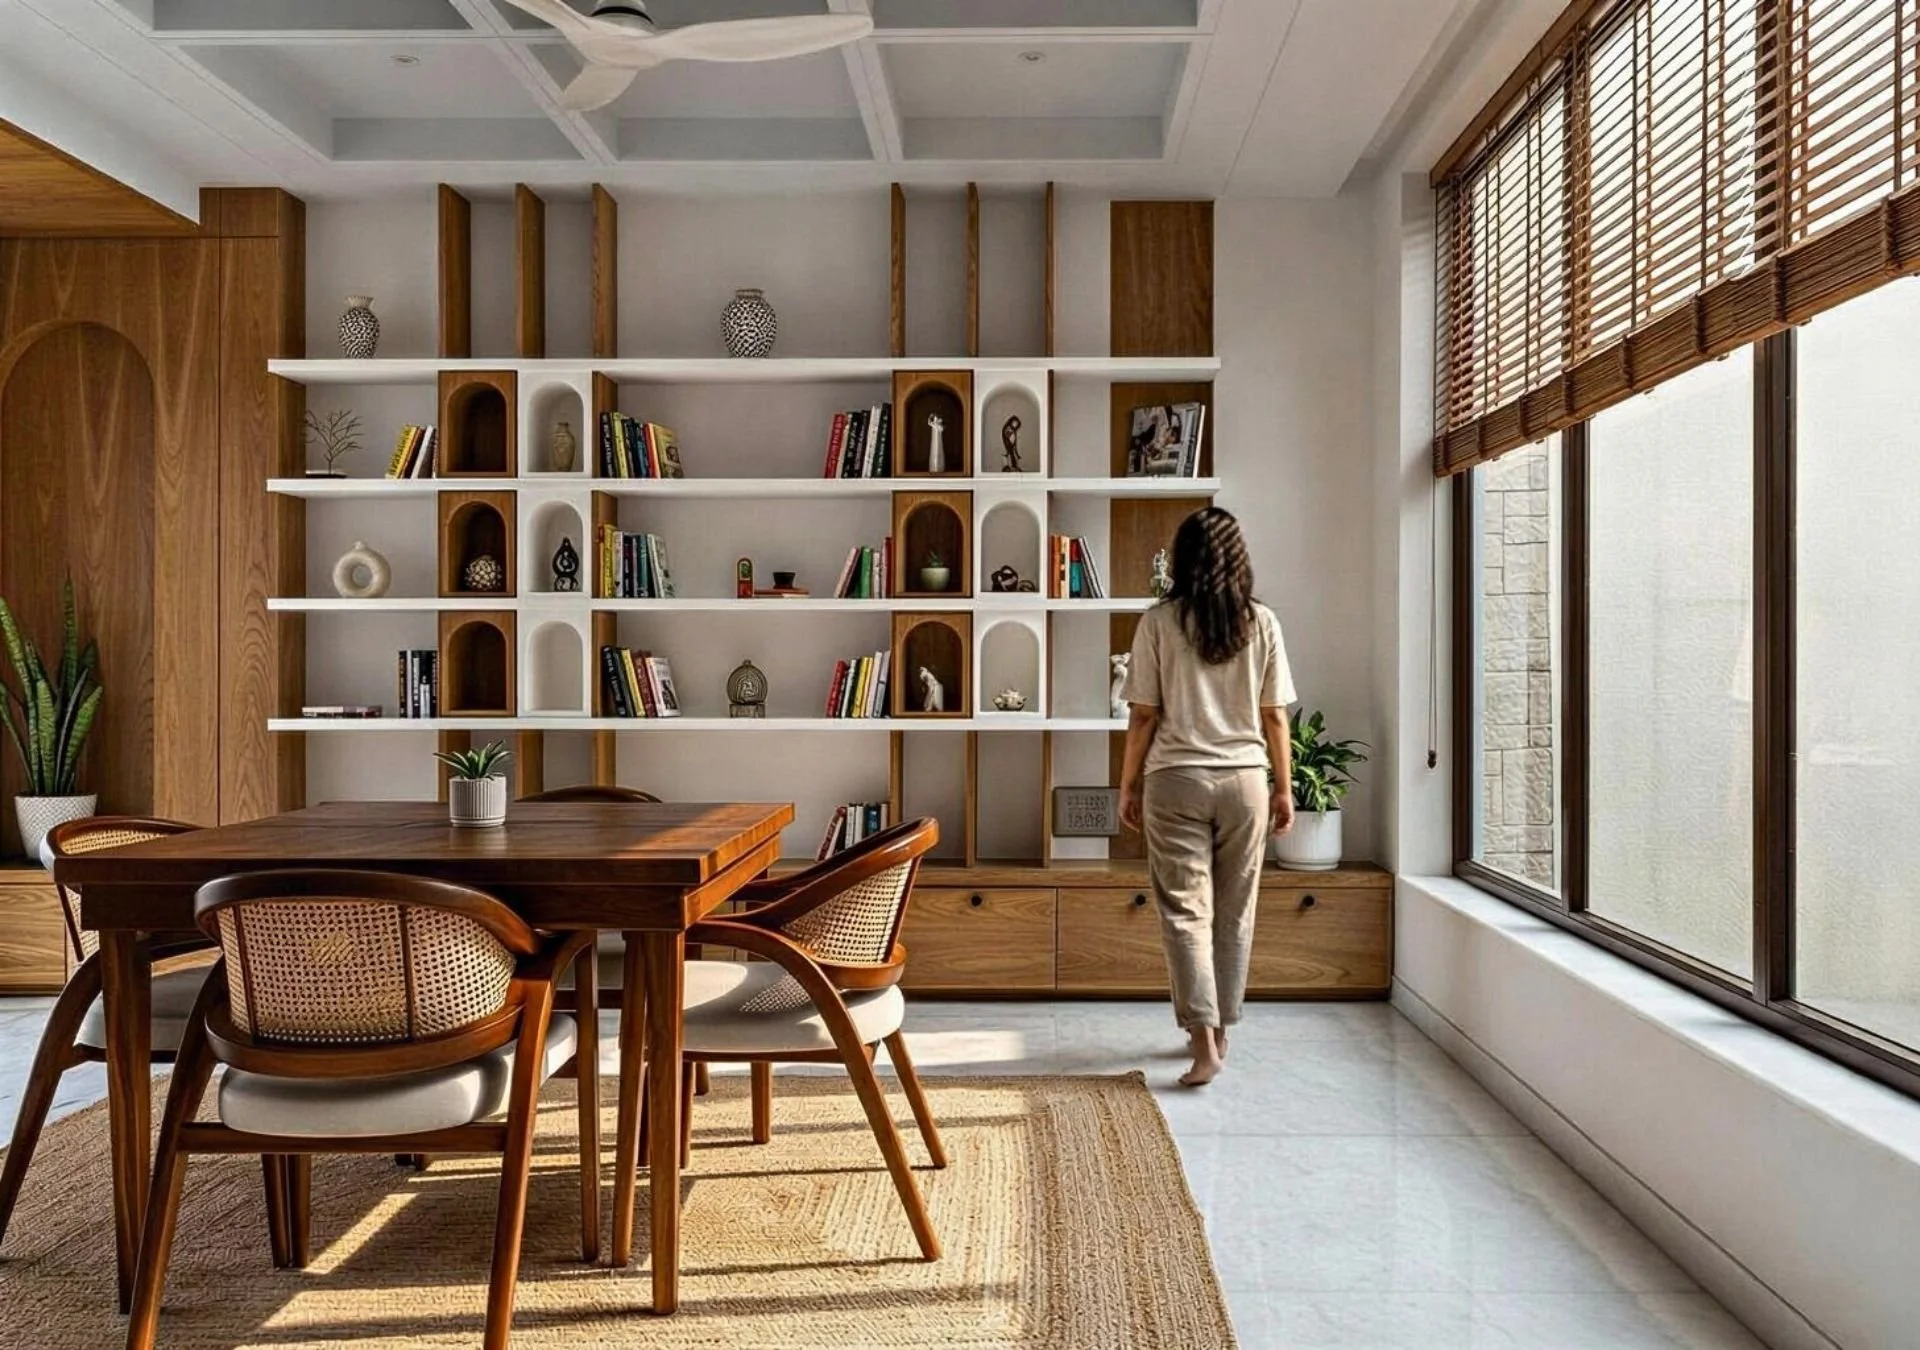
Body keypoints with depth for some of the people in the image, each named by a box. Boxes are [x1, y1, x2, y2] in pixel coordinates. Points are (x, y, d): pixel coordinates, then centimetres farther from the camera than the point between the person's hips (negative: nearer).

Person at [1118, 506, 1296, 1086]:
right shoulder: (1261, 622, 0)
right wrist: (1284, 788, 12)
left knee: (1185, 910, 1)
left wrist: (1128, 786, 5)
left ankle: (1204, 1039, -8)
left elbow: (1144, 715, -5)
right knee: (1234, 912, 13)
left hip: (1176, 781, -2)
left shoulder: (1159, 622, -6)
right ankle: (1219, 1031, 24)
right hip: (1244, 780, 3)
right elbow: (1275, 716, 2)